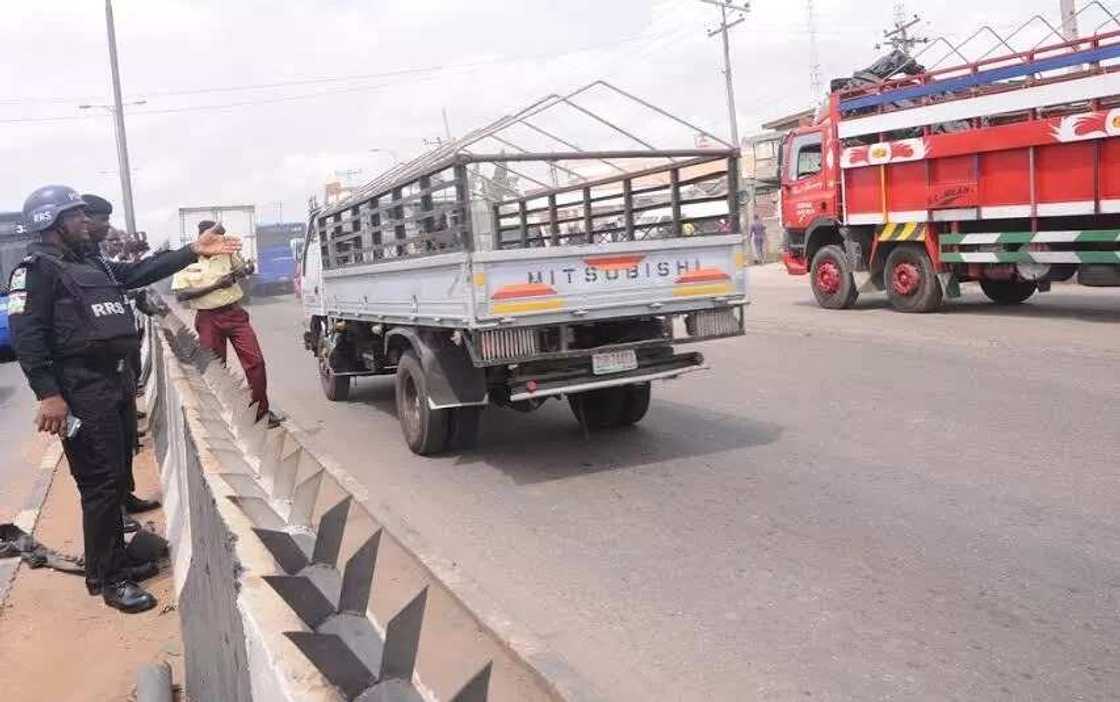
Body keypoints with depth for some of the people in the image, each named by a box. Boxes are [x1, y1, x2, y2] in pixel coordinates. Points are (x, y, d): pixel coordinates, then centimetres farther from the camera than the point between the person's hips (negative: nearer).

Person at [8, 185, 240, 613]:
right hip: (83, 388, -9)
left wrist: (194, 251, 13)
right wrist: (49, 395, -24)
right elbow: (26, 336, -16)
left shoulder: (91, 263, 18)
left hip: (115, 377, 9)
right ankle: (107, 578, 5)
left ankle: (117, 562, 28)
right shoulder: (37, 269, -9)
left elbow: (139, 273, 20)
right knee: (101, 481, -6)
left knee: (116, 475, 15)